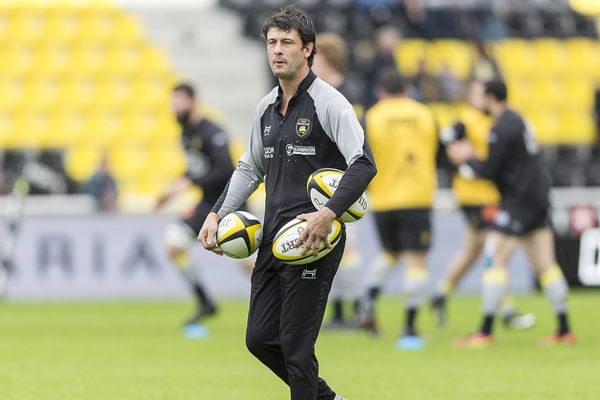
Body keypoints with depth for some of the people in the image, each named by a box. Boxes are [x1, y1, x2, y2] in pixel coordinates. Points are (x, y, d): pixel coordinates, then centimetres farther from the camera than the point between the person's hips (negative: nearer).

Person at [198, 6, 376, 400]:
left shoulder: (328, 102, -10)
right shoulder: (267, 108, 14)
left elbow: (364, 164, -18)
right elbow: (250, 168, 26)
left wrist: (329, 215, -29)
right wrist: (217, 215, 16)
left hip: (313, 238, -8)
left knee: (295, 342, -7)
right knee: (260, 338, 9)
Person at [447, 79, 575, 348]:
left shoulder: (502, 129, -15)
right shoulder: (517, 121, 15)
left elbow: (489, 171, -15)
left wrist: (465, 162, 2)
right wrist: (473, 155, 14)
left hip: (518, 200, -9)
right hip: (537, 198, 9)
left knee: (496, 262, -8)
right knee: (545, 264, 8)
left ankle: (485, 333, -10)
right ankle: (565, 331, 8)